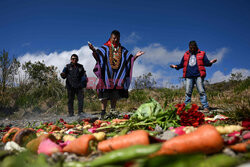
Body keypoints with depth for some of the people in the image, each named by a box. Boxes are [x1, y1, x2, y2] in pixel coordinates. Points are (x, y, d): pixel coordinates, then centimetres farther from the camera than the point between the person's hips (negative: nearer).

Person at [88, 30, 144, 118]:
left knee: (115, 94, 4)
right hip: (107, 74, -3)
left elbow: (130, 59, 12)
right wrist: (94, 50, -24)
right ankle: (103, 111, -5)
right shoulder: (105, 48, 7)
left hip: (118, 76, 3)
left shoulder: (122, 50, 17)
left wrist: (136, 56, -6)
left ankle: (113, 111, 13)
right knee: (105, 92, -9)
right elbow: (98, 57, -5)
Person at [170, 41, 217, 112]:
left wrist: (210, 62, -14)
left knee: (201, 91, -7)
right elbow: (182, 64, 22)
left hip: (198, 75, -2)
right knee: (188, 92, 1)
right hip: (189, 76, 2)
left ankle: (205, 107, -4)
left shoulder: (202, 54, 13)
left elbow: (206, 62, 7)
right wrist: (176, 66, 5)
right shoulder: (186, 55, 19)